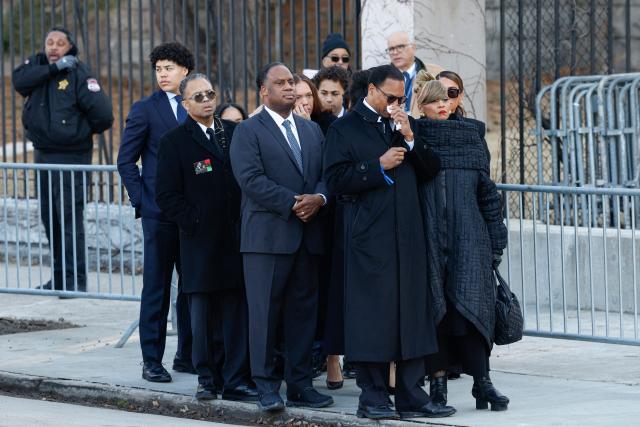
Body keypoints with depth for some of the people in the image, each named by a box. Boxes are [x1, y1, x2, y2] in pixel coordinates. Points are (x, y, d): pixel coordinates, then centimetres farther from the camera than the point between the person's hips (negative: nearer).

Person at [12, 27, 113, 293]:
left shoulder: (79, 73, -11)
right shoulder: (39, 64, 8)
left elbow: (102, 113, -16)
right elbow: (20, 80, -12)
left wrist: (86, 131, 0)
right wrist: (54, 68, -18)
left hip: (71, 157, -7)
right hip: (43, 154, 7)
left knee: (70, 217, -10)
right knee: (49, 218, 13)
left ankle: (76, 280, -8)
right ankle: (59, 277, 22)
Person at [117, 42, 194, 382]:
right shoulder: (145, 110, -1)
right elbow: (126, 161, 0)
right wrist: (141, 199, -8)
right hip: (160, 213, -4)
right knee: (156, 288, 0)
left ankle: (187, 356, 18)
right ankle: (152, 360, 5)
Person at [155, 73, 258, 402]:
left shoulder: (235, 133, 11)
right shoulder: (174, 141, 1)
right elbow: (166, 195, -2)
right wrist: (195, 222, -8)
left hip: (237, 239, 2)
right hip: (200, 243, -2)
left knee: (239, 315, 0)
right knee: (202, 316, 3)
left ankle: (236, 381, 5)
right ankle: (206, 379, 13)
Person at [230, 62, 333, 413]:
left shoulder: (312, 130, 19)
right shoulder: (248, 131, 0)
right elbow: (251, 179, -12)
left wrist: (319, 198, -9)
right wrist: (293, 203, -15)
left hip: (308, 236, 5)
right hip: (268, 236, -5)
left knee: (303, 311, 6)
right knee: (265, 312, -4)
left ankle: (300, 384, 12)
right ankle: (266, 386, 1)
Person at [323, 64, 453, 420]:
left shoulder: (407, 124, 17)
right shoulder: (346, 129, 1)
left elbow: (432, 170, 11)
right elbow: (336, 180, -8)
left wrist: (411, 138, -3)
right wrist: (379, 166, -12)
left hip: (408, 233, 5)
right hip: (370, 235, -5)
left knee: (413, 312, 5)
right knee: (373, 315, -4)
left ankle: (412, 396, 9)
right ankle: (373, 396, 3)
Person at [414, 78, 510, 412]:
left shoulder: (470, 137, 12)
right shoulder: (413, 137, 5)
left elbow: (487, 192, 13)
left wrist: (496, 241, 9)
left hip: (468, 239, 1)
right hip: (428, 240, -1)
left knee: (470, 305, -8)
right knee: (434, 309, -1)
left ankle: (482, 382, -9)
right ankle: (438, 382, 4)